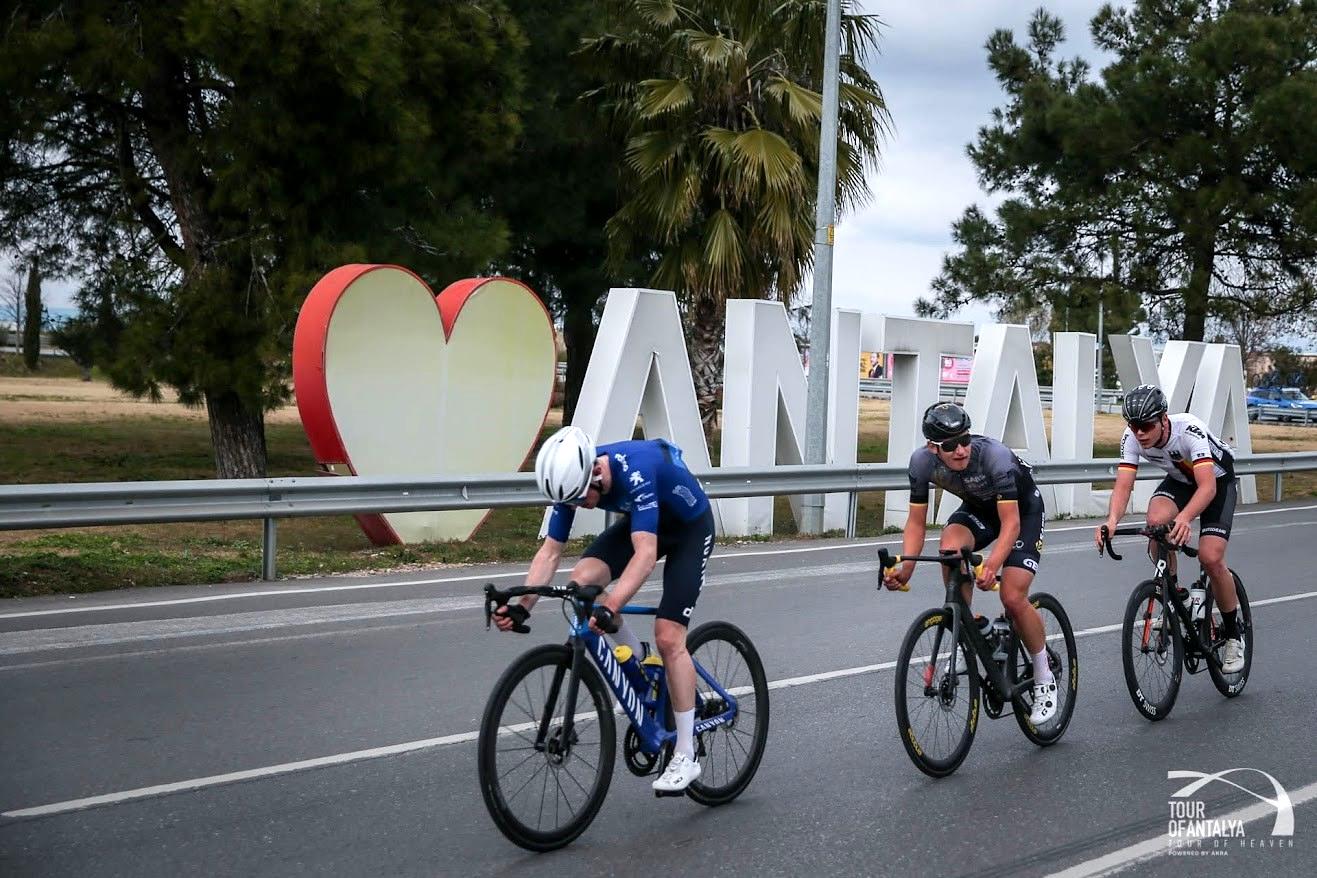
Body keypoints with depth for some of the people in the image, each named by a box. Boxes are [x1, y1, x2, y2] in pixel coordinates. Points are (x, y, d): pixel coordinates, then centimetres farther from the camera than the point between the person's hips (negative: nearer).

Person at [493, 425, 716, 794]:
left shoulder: (636, 472, -40)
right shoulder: (573, 478, -21)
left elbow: (645, 554, -47)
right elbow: (550, 550, -16)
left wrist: (610, 607, -58)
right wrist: (521, 605, -29)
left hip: (690, 526, -6)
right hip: (640, 521, 6)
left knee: (668, 636, -15)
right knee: (582, 580, -20)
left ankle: (685, 757, -5)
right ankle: (639, 663, 3)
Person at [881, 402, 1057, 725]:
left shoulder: (994, 455, -38)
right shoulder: (922, 461, -25)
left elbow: (1011, 522, -38)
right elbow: (917, 521, -17)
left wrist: (992, 564, -53)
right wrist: (905, 567, -32)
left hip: (1023, 509, -4)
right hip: (978, 508, 4)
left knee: (1013, 598, -17)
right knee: (950, 549, -31)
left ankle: (1044, 678, 7)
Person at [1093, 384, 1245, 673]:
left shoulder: (1190, 430, -38)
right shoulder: (1132, 437, -25)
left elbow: (1207, 486, -47)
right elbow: (1123, 484, -31)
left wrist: (1184, 518, -66)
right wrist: (1111, 521, -52)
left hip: (1218, 480, -4)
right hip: (1179, 480, 4)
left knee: (1210, 558, -20)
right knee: (1156, 521, -30)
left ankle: (1233, 633, 3)